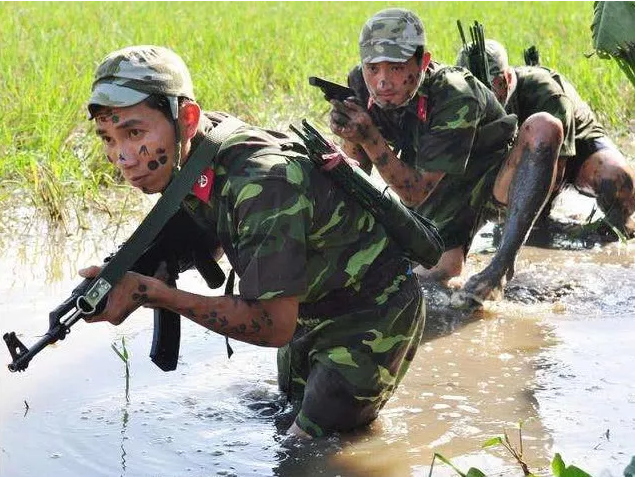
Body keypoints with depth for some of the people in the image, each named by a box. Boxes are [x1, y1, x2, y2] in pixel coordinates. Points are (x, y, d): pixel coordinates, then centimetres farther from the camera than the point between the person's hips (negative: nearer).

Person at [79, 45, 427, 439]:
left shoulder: (262, 181, -38)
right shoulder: (187, 157, -13)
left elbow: (274, 326, -35)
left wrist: (153, 293, -39)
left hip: (372, 314, -8)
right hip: (310, 308, 8)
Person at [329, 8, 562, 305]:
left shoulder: (455, 98, -34)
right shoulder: (361, 86, -17)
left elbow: (415, 193, -33)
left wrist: (369, 137, -45)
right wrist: (350, 137, -34)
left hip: (492, 180, -5)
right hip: (444, 192, 5)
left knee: (542, 128, -35)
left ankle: (501, 267, -35)